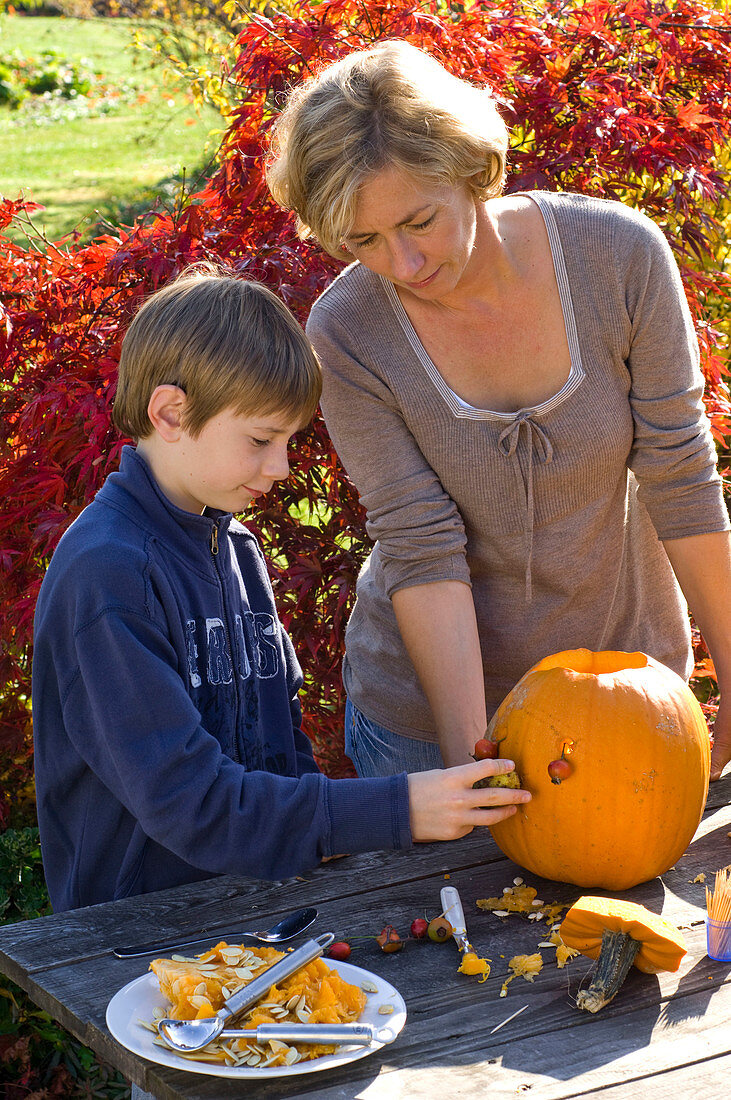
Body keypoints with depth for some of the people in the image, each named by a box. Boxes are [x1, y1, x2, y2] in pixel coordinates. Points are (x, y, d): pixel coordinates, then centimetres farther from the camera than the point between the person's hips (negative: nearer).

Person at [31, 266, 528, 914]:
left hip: (256, 891, 8)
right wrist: (393, 811, -23)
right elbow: (182, 798, -22)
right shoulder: (106, 571, -17)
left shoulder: (235, 548, 12)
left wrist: (320, 835, 0)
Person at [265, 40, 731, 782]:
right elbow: (421, 551, -19)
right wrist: (468, 756, -25)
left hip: (627, 669, 1)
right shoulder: (348, 332, -19)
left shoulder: (618, 255, -18)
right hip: (432, 698, -1)